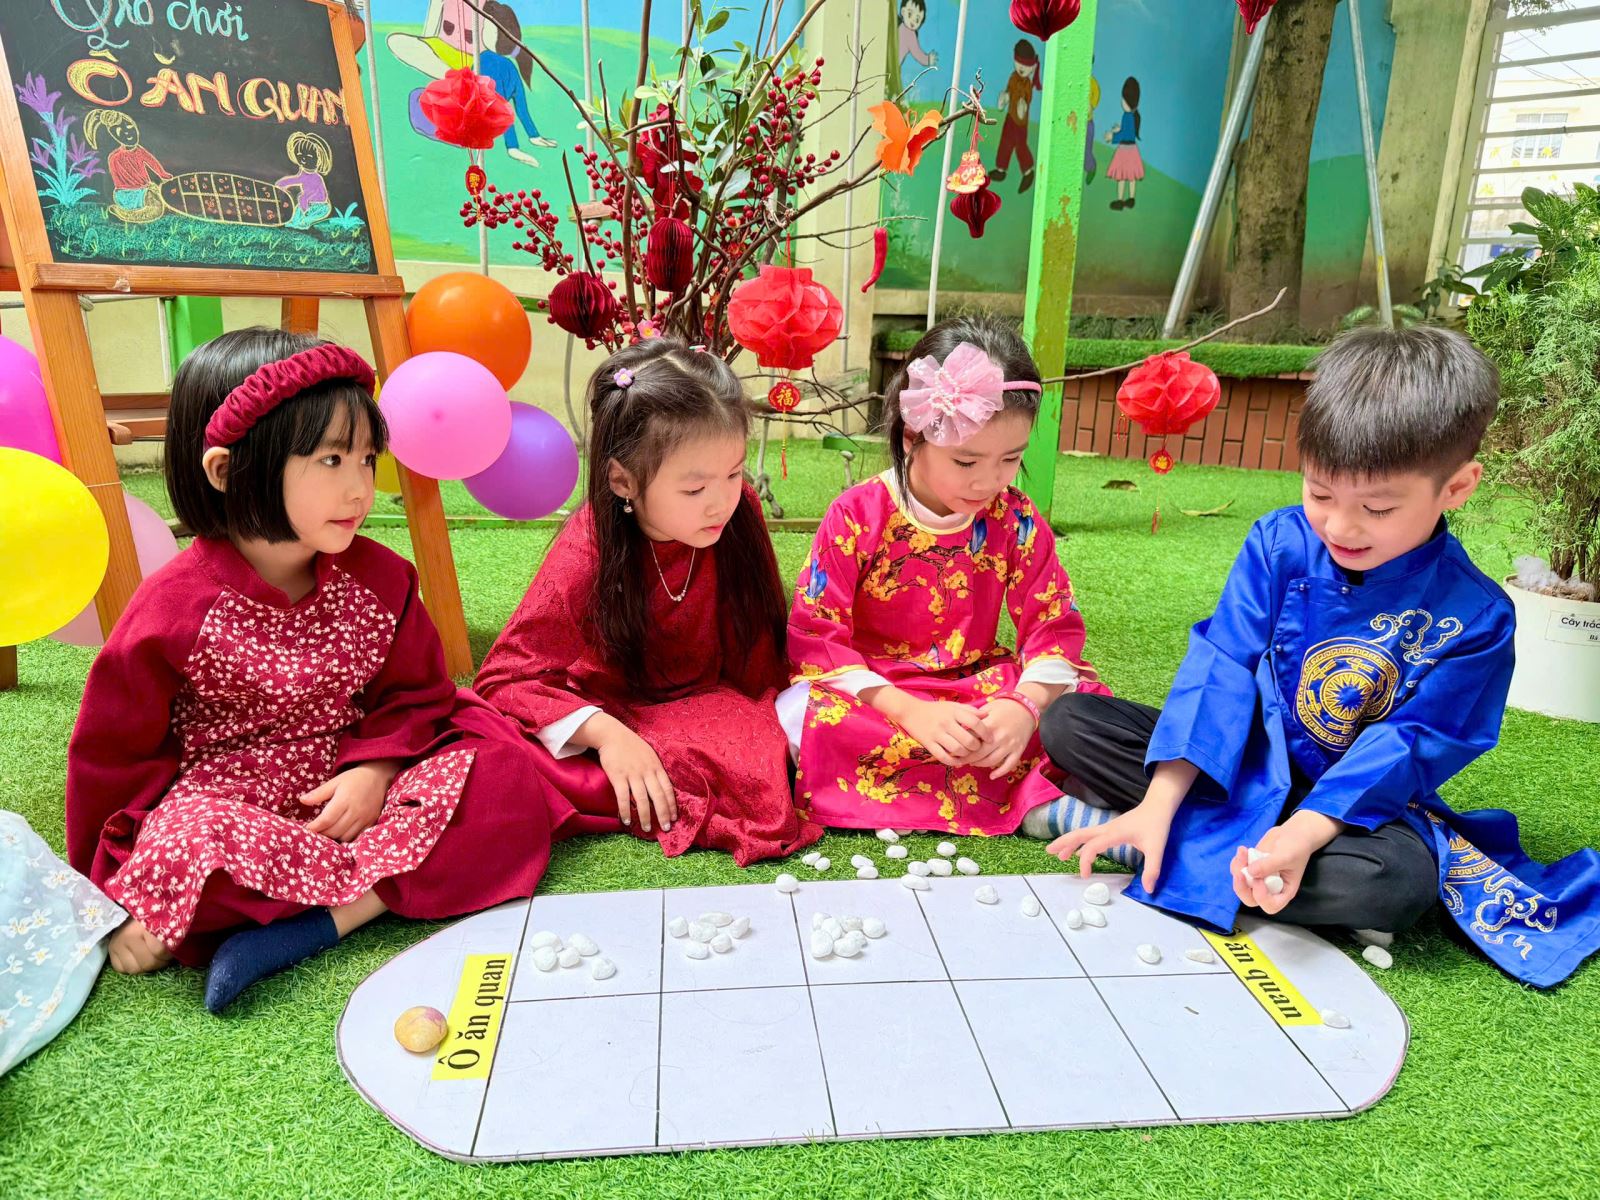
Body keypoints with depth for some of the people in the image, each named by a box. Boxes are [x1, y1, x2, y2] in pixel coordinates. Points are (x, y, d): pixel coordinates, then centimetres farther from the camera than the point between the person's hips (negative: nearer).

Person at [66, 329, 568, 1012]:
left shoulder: (379, 578, -1)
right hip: (224, 803, -3)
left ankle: (316, 922, -26)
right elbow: (116, 751, -2)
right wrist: (124, 890, 0)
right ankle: (390, 889, -19)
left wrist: (375, 770, -15)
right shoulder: (176, 606, -11)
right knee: (186, 848, -38)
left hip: (357, 790, 4)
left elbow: (415, 695, 5)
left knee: (503, 770, -20)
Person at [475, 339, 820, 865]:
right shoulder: (587, 553, -23)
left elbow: (757, 651, -1)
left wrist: (762, 722, -5)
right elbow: (506, 677, -21)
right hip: (611, 711, -1)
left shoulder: (741, 513, -15)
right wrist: (606, 733, -33)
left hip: (708, 701, 2)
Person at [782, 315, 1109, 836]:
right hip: (875, 691, -2)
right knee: (800, 716, -35)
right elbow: (815, 637, -16)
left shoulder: (1015, 520, -5)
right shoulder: (856, 516, -14)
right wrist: (910, 712, -29)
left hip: (979, 686, 2)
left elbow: (1055, 625, -3)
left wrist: (1025, 705, -25)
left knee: (1083, 696, -21)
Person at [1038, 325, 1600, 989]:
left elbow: (1407, 745, -16)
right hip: (1241, 762, 2)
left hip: (1355, 800, -1)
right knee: (1070, 721, -12)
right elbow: (1222, 664, -14)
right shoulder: (1279, 543, -10)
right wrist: (1159, 806, -23)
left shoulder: (1474, 616, -14)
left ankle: (1196, 846, -22)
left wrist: (1303, 833, -32)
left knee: (1398, 879, -37)